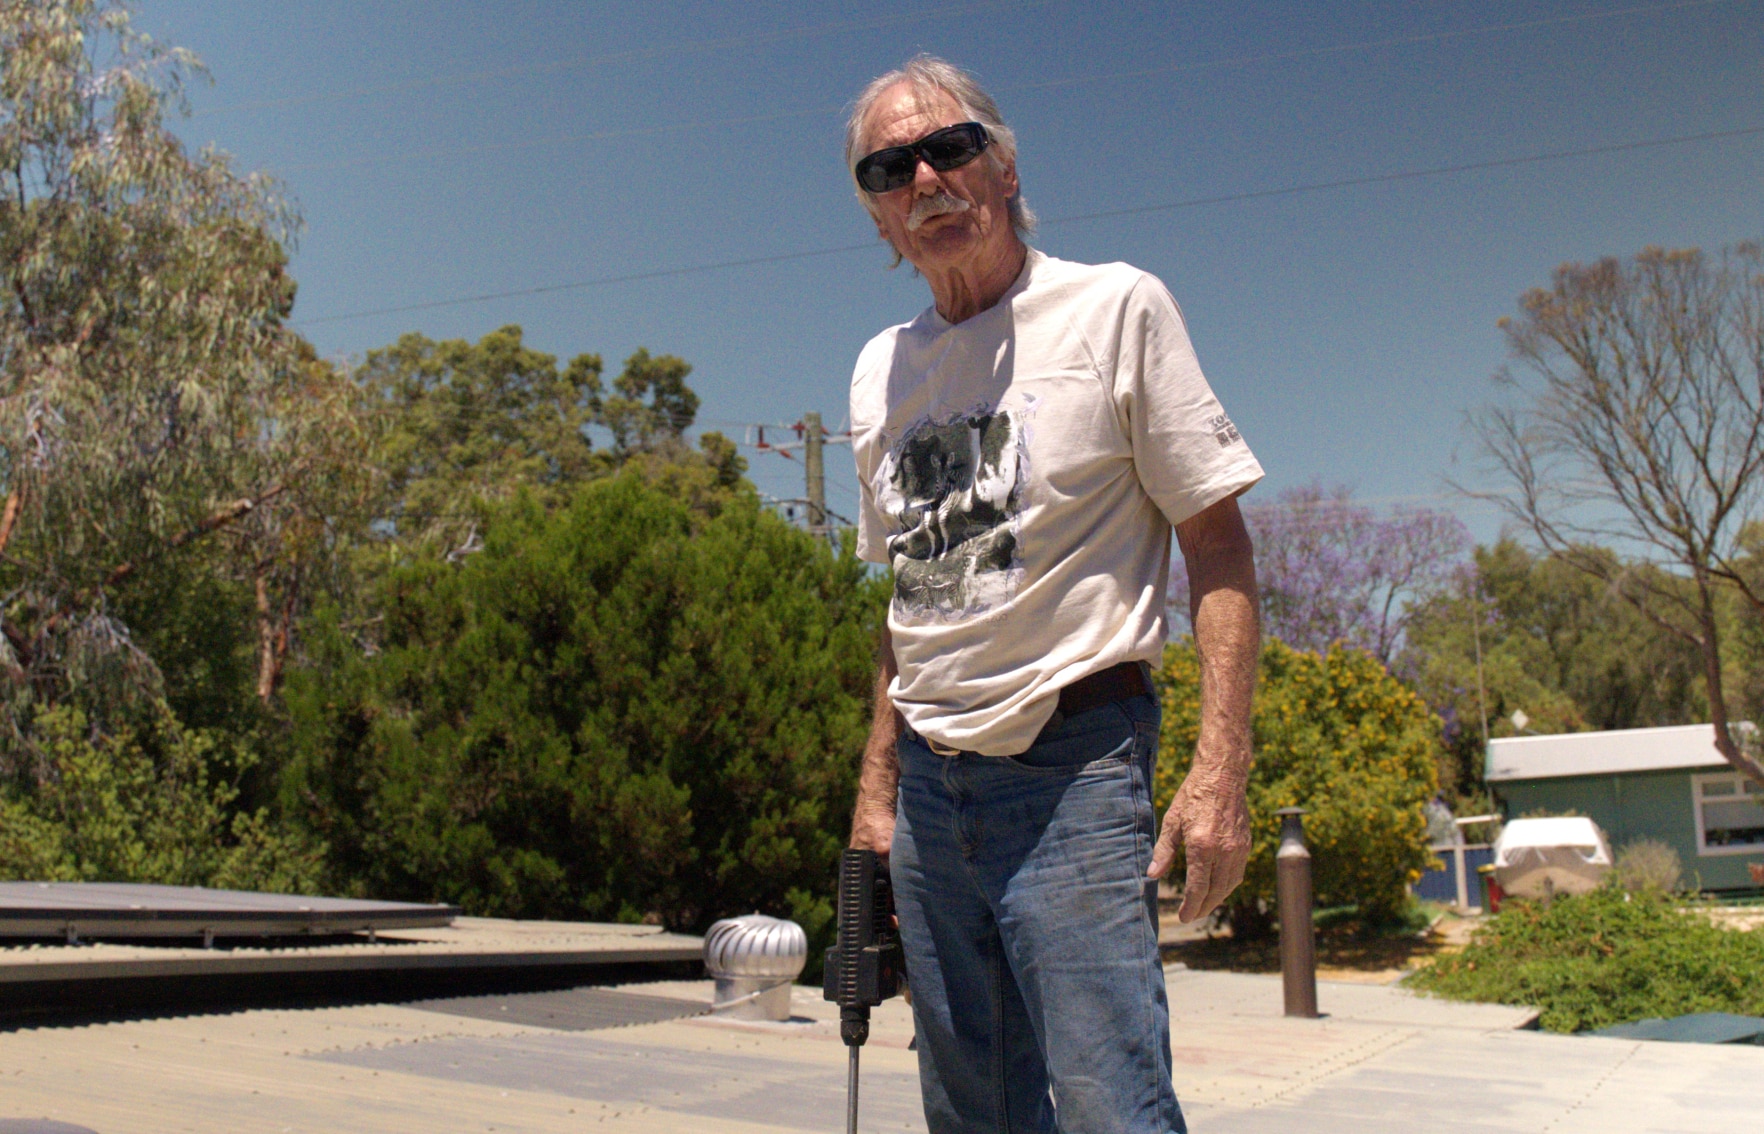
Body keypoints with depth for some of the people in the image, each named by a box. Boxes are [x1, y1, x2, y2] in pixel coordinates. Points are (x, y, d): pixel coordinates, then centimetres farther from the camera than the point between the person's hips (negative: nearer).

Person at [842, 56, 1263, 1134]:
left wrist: (1220, 770, -16)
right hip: (929, 786, 6)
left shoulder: (1116, 307, -4)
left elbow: (1219, 543, -7)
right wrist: (878, 789, 15)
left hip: (1075, 769, -6)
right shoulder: (880, 370, 13)